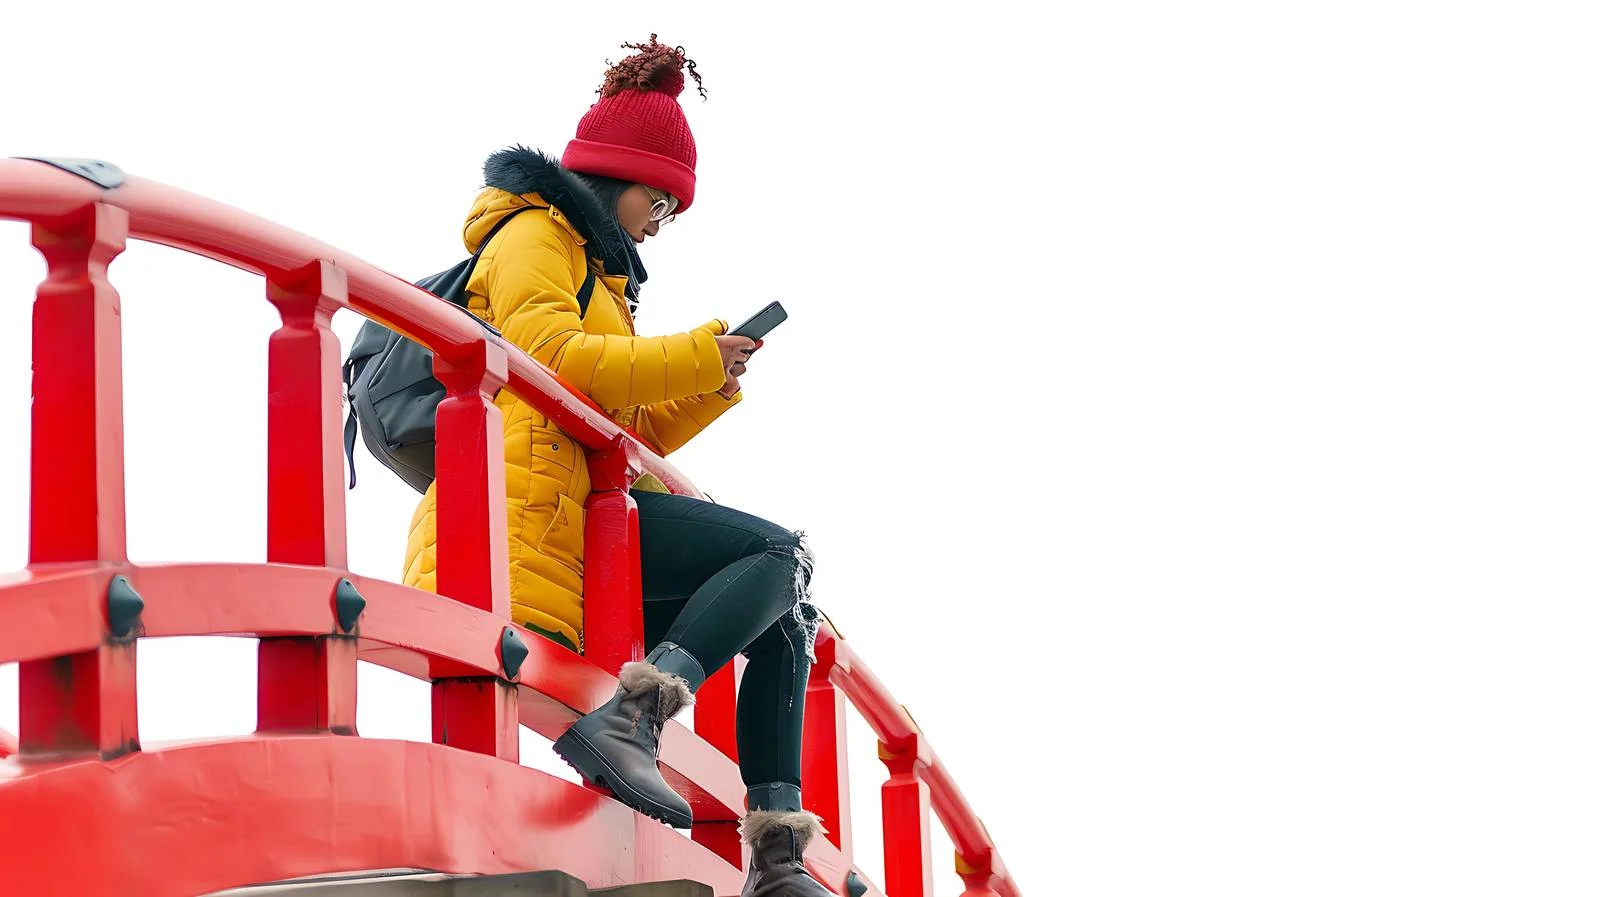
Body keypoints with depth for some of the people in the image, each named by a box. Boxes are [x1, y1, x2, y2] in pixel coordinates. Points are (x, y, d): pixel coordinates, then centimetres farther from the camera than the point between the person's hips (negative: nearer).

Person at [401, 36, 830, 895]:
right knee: (778, 555, -20)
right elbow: (549, 357, -13)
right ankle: (628, 715, -37)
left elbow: (625, 433, 29)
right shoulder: (534, 236, 5)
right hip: (533, 495, -10)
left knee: (782, 610, 10)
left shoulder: (595, 272, 34)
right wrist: (692, 357, -7)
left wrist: (711, 386, 14)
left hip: (584, 510, 10)